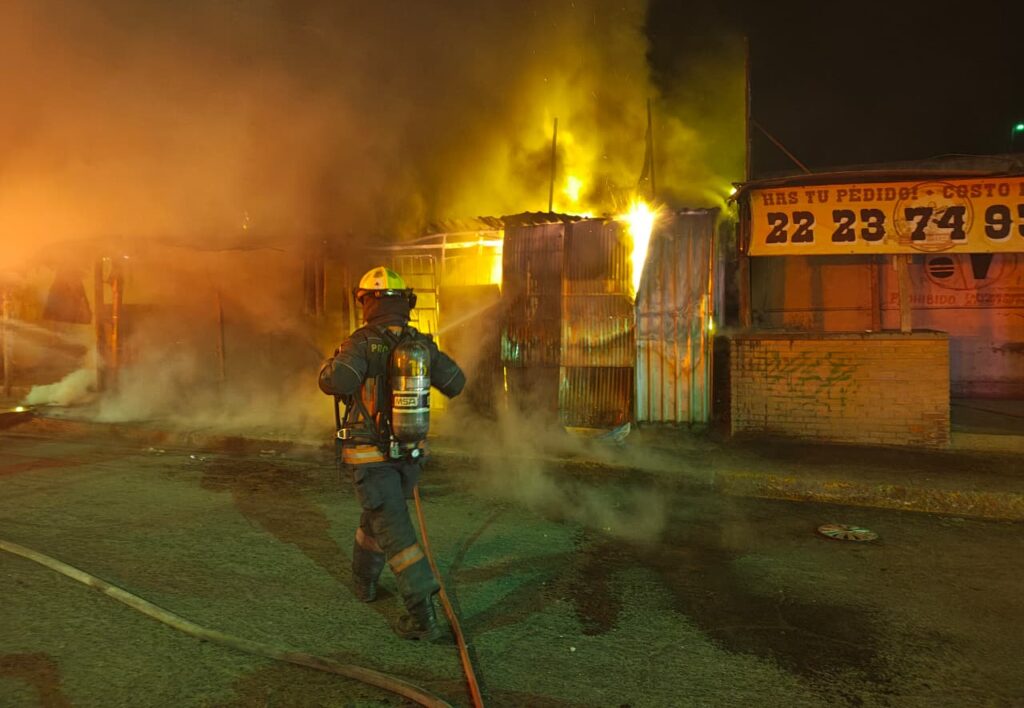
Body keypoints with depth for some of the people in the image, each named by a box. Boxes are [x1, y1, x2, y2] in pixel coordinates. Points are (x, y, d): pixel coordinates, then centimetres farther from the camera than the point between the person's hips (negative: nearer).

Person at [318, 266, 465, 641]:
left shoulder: (363, 342, -17)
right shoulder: (422, 343, -2)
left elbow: (335, 382, -31)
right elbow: (455, 383, 7)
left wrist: (331, 363, -7)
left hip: (369, 457, -5)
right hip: (410, 453, 5)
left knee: (395, 532, -5)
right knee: (378, 512, 27)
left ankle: (423, 613, -10)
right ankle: (364, 578, 45)